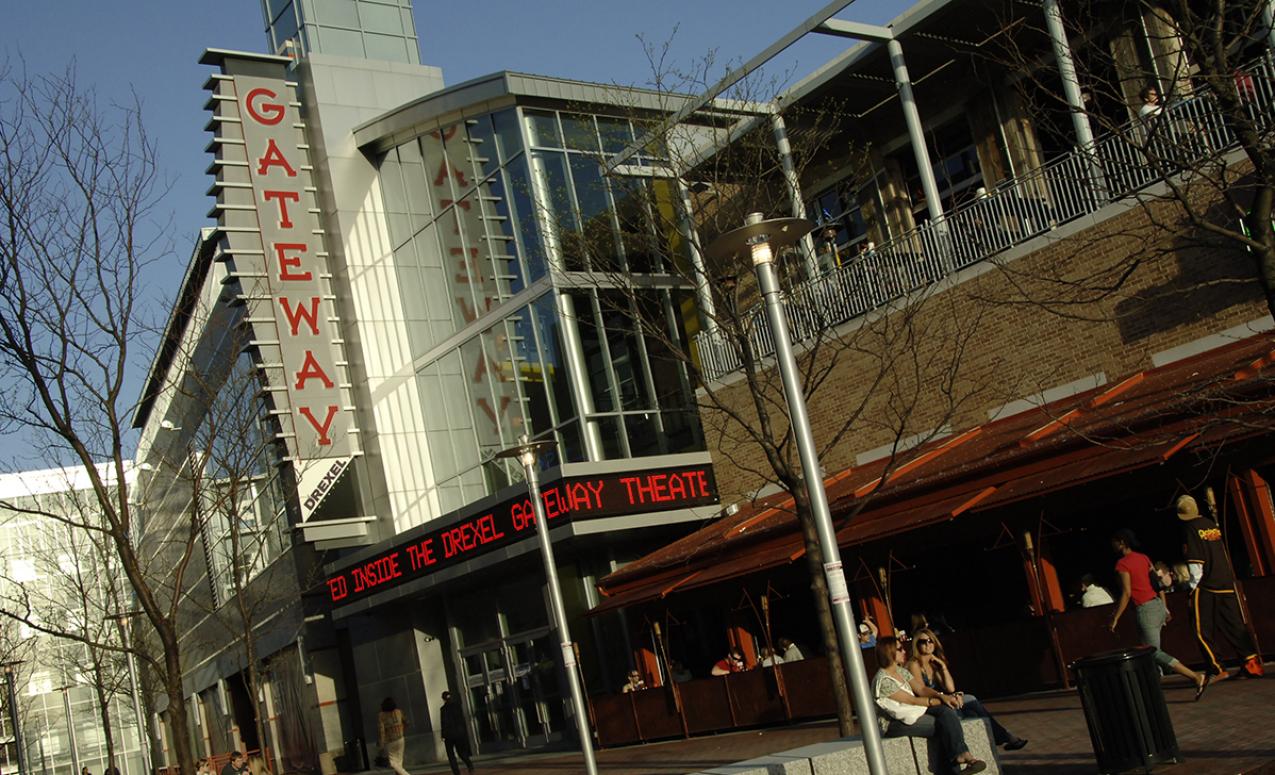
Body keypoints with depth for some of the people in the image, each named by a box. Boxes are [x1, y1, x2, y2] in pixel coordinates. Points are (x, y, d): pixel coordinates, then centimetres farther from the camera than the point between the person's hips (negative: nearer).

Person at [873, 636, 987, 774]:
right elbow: (912, 700, -17)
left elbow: (921, 689, 5)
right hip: (896, 723, -8)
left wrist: (942, 697, -14)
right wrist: (939, 701, -10)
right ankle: (961, 755, -11)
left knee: (946, 711, -17)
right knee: (945, 721, -20)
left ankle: (962, 755, -23)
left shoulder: (901, 671, 10)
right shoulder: (883, 680, -20)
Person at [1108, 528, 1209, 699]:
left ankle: (1197, 677, -13)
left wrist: (1115, 618, -13)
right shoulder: (1143, 557, 11)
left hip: (1145, 610, -9)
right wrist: (1165, 608, 20)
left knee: (1155, 654, -6)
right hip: (1158, 605, 9)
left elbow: (1127, 593, -17)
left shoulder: (1122, 563, -12)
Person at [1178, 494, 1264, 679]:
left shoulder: (1190, 529, -9)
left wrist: (1194, 585, -8)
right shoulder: (1212, 524, 11)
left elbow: (1195, 561, -15)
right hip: (1226, 583, 6)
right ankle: (1251, 661, 0)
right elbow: (1223, 553, 18)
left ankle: (1217, 669, 0)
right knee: (1234, 625, 9)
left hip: (1206, 587, -6)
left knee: (1204, 631, 2)